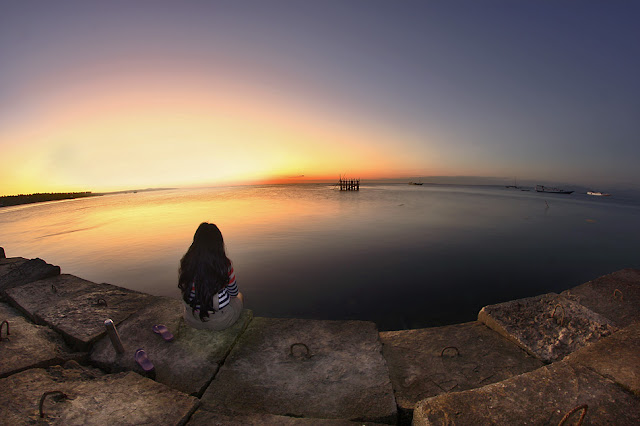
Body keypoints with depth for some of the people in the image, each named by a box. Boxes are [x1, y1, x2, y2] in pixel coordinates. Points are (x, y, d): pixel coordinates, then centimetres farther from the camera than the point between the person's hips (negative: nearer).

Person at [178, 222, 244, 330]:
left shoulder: (185, 264, -15)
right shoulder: (225, 265, -23)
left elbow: (183, 287, 3)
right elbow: (234, 293, -7)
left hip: (192, 320, 4)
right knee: (239, 296, 30)